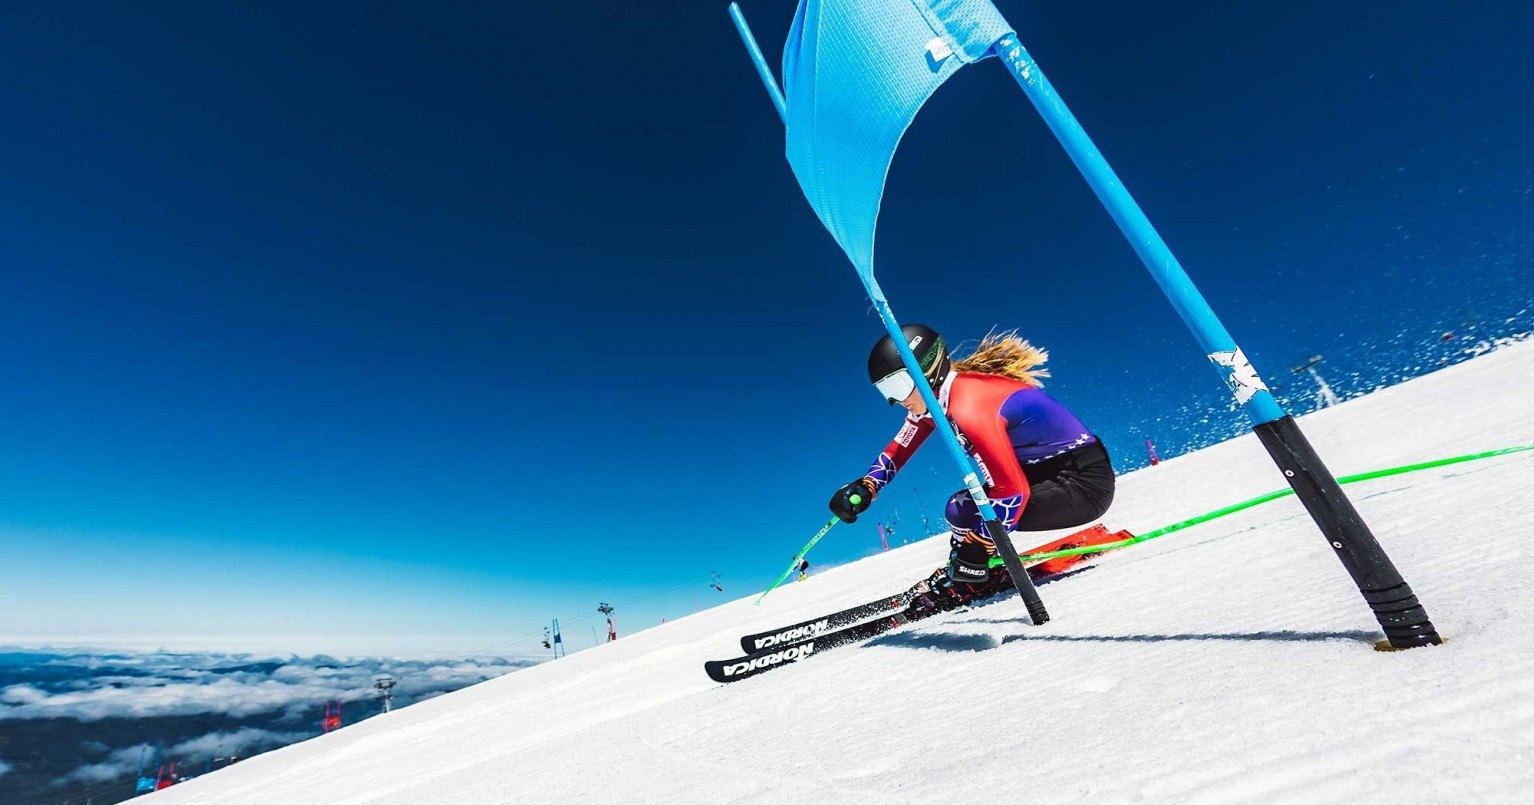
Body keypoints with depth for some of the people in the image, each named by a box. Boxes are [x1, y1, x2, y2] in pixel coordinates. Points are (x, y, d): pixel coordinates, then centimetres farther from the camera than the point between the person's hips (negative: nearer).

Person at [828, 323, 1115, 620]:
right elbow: (898, 450, 11)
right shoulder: (935, 395, -1)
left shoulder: (969, 409, -27)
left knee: (963, 510, -19)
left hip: (1085, 483, -9)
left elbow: (1014, 492, -30)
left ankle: (965, 581, 3)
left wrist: (971, 553, -23)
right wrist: (865, 488, -3)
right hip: (1048, 469, 9)